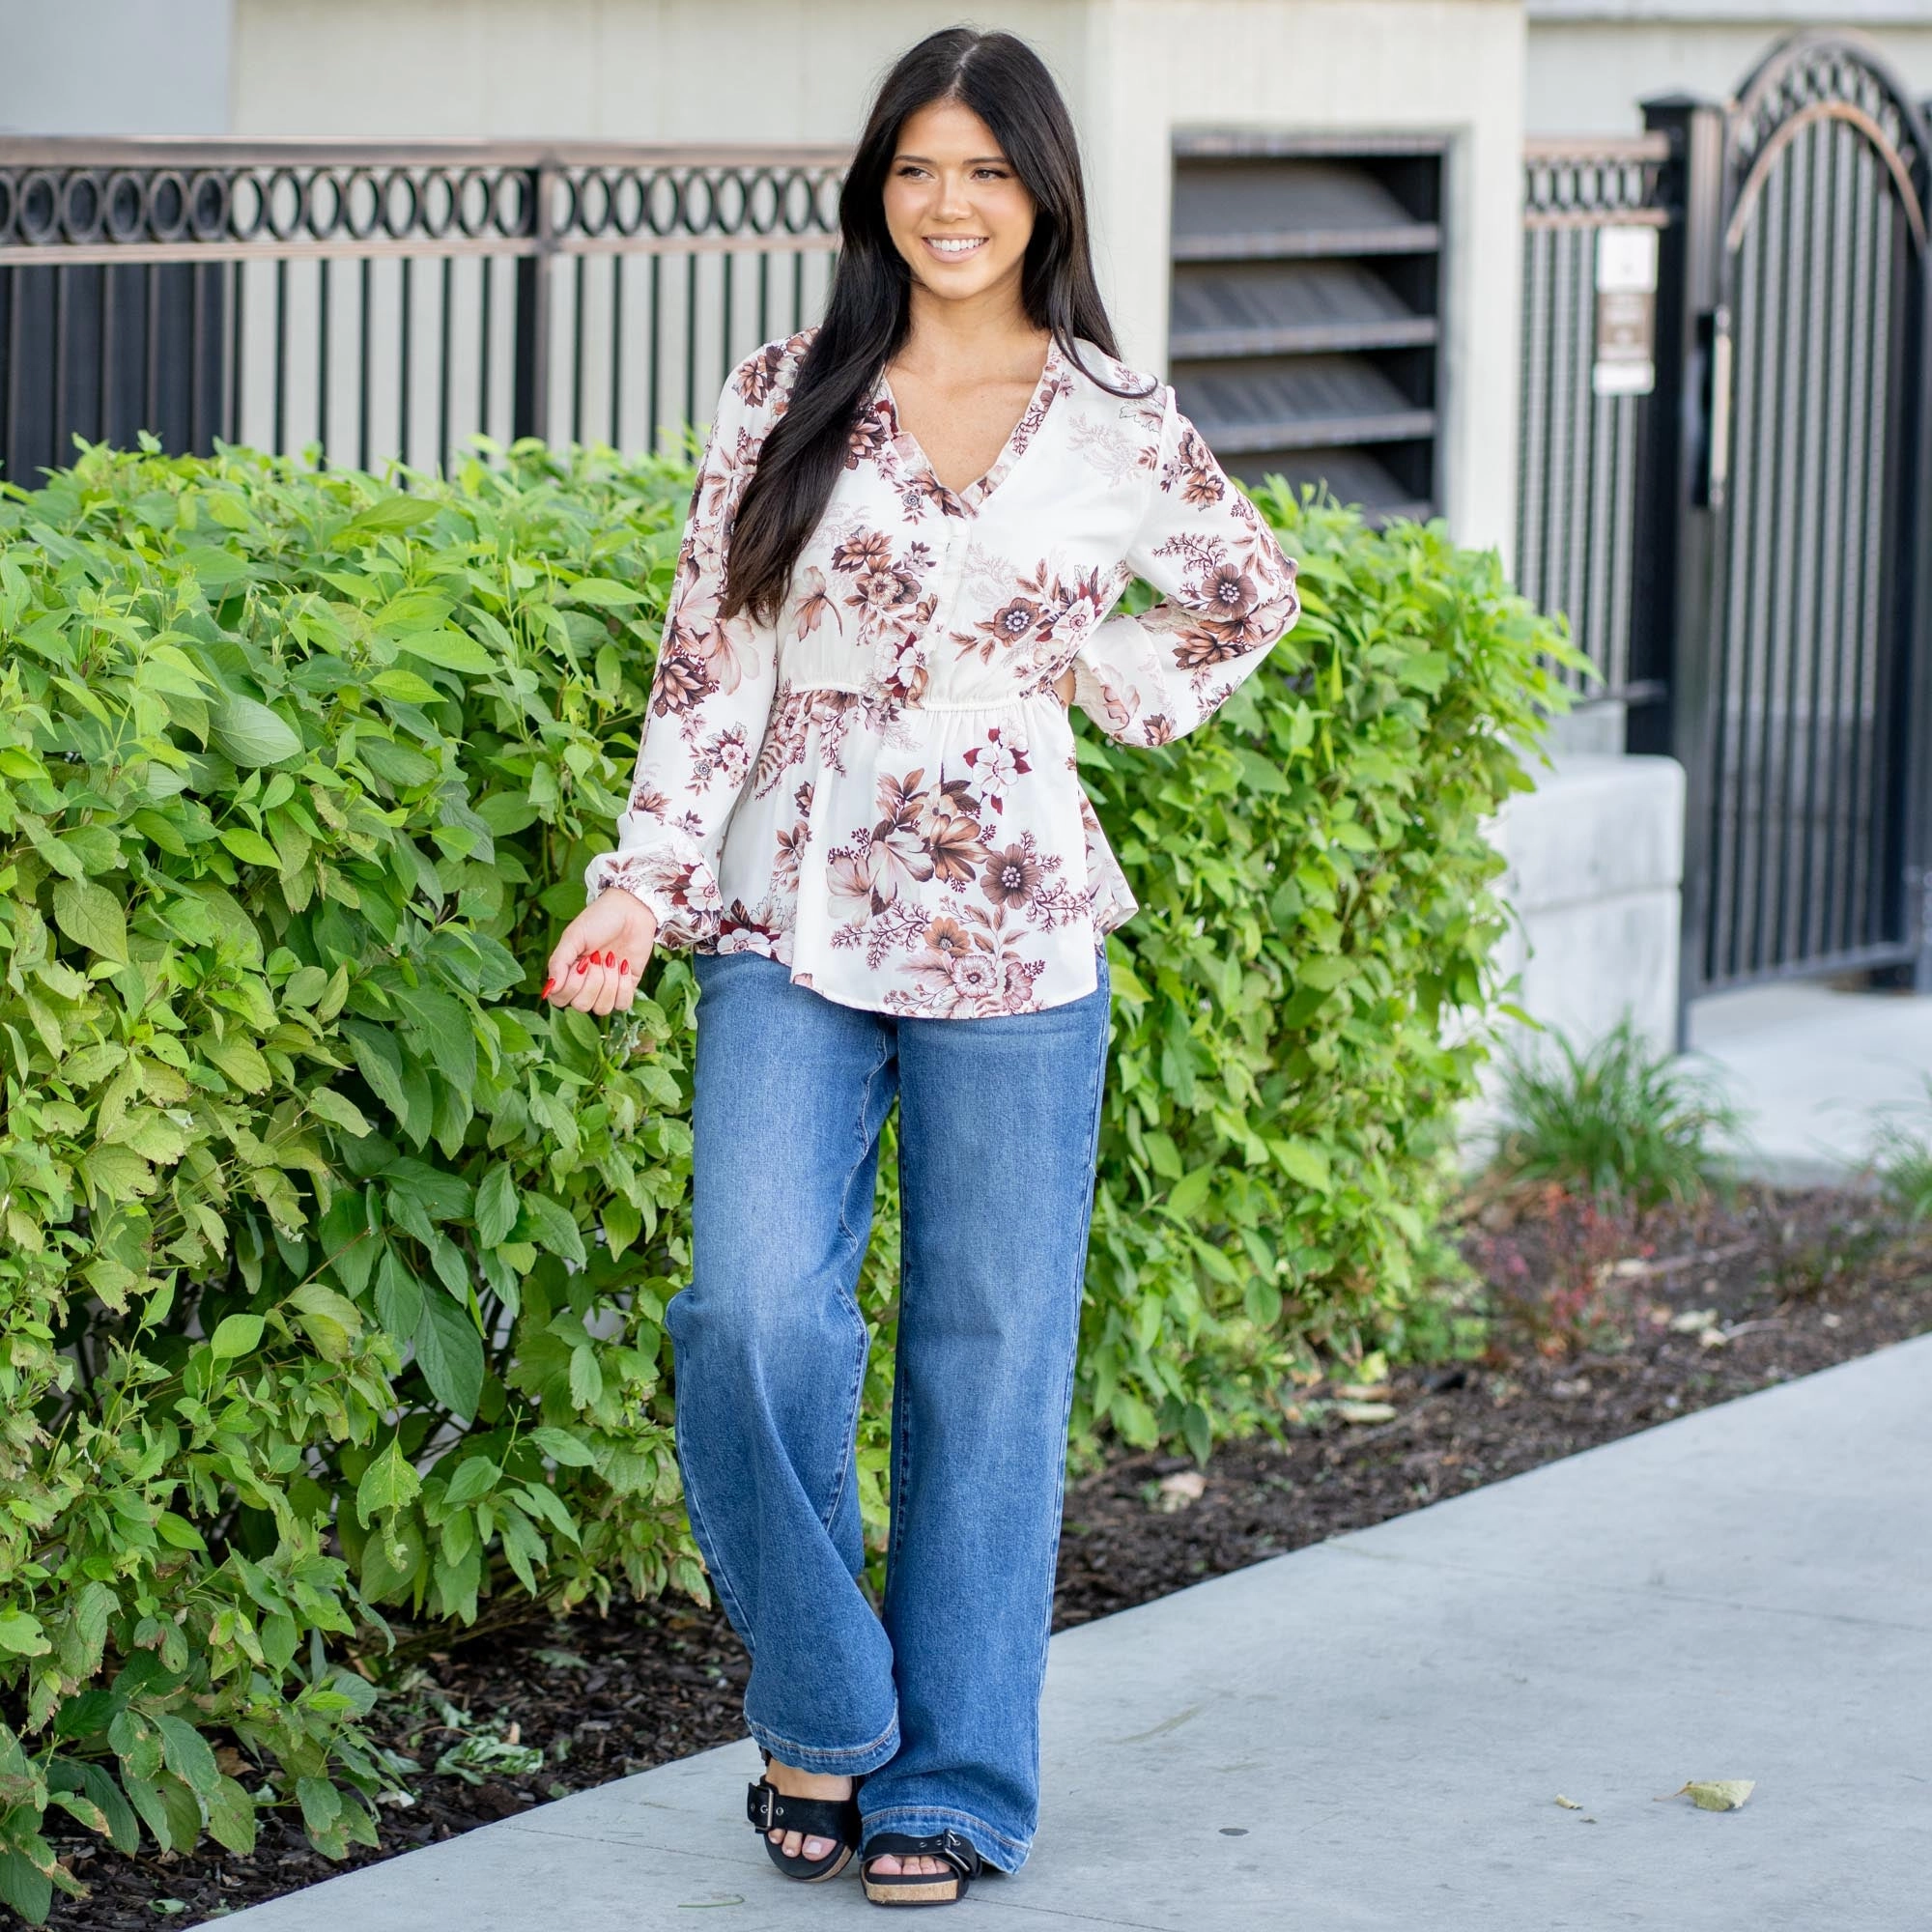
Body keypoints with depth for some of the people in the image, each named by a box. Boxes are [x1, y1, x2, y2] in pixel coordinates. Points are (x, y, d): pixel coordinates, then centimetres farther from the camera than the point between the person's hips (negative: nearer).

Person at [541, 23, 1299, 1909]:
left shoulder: (1118, 425, 3)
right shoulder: (784, 401, 4)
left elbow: (1250, 589, 21)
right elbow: (709, 664, 3)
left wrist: (1118, 696, 7)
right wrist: (640, 887, -6)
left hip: (1008, 936, 0)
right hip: (792, 926, 0)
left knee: (988, 1350, 3)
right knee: (755, 1309, -15)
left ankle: (950, 1784, 14)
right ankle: (824, 1714, 6)